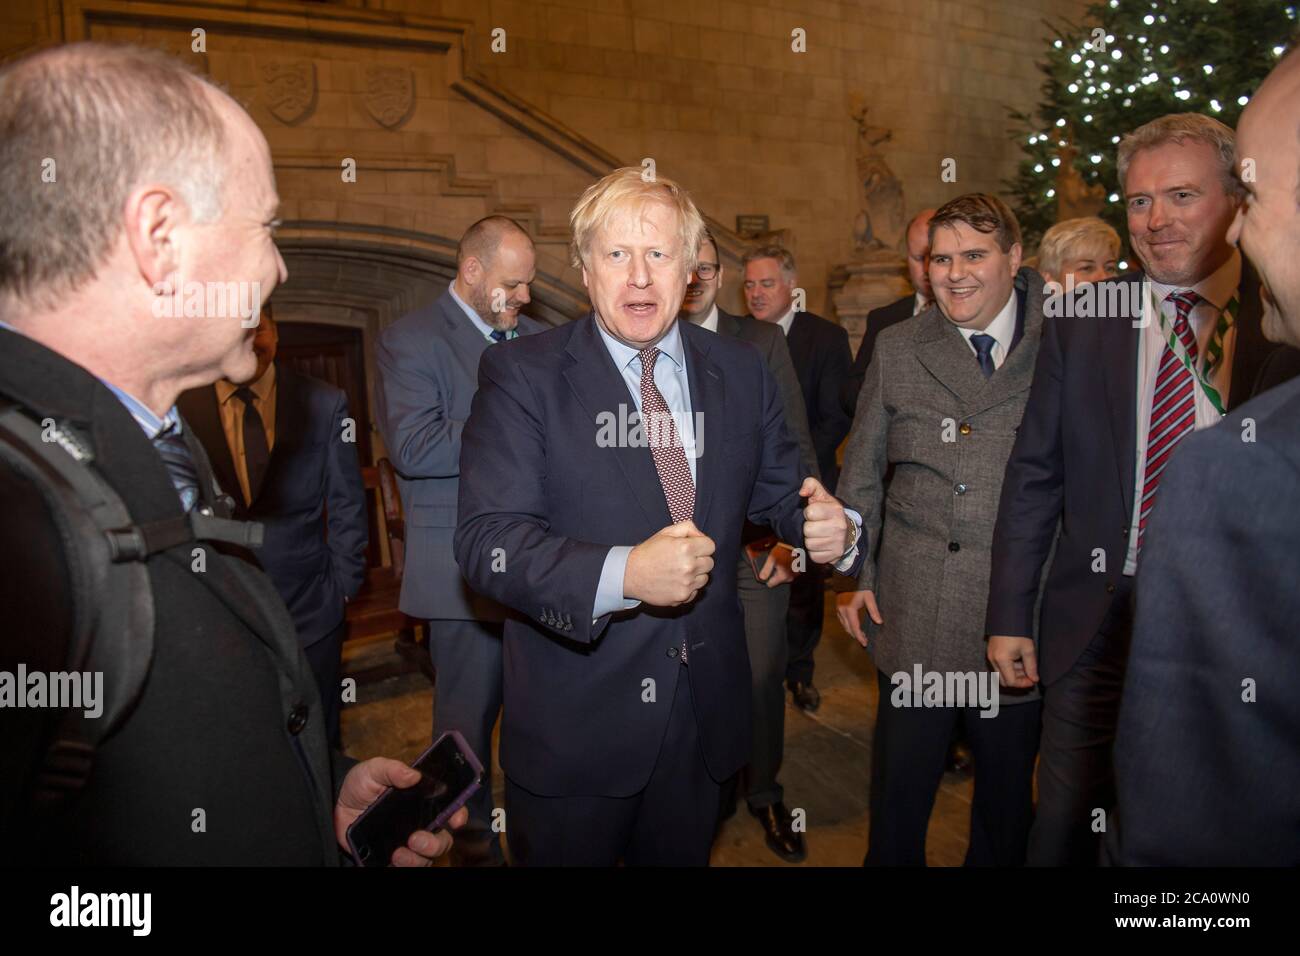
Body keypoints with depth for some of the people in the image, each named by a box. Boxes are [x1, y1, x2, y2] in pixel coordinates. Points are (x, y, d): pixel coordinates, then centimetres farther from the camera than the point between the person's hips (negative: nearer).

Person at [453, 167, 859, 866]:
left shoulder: (742, 372, 3)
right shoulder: (522, 374, -10)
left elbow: (776, 490, 11)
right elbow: (486, 540, -18)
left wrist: (828, 527, -12)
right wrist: (621, 574, -33)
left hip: (705, 715, 4)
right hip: (572, 725, -3)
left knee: (681, 856, 24)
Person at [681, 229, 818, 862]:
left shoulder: (763, 342, 1)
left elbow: (797, 447, -1)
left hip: (757, 544, 0)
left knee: (762, 676, 9)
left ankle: (765, 795, 32)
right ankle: (712, 789, 36)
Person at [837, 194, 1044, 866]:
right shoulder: (897, 349, 5)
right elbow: (861, 471, 9)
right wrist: (854, 573, 4)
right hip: (914, 615, 1)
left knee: (1007, 794, 18)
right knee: (899, 792, 12)